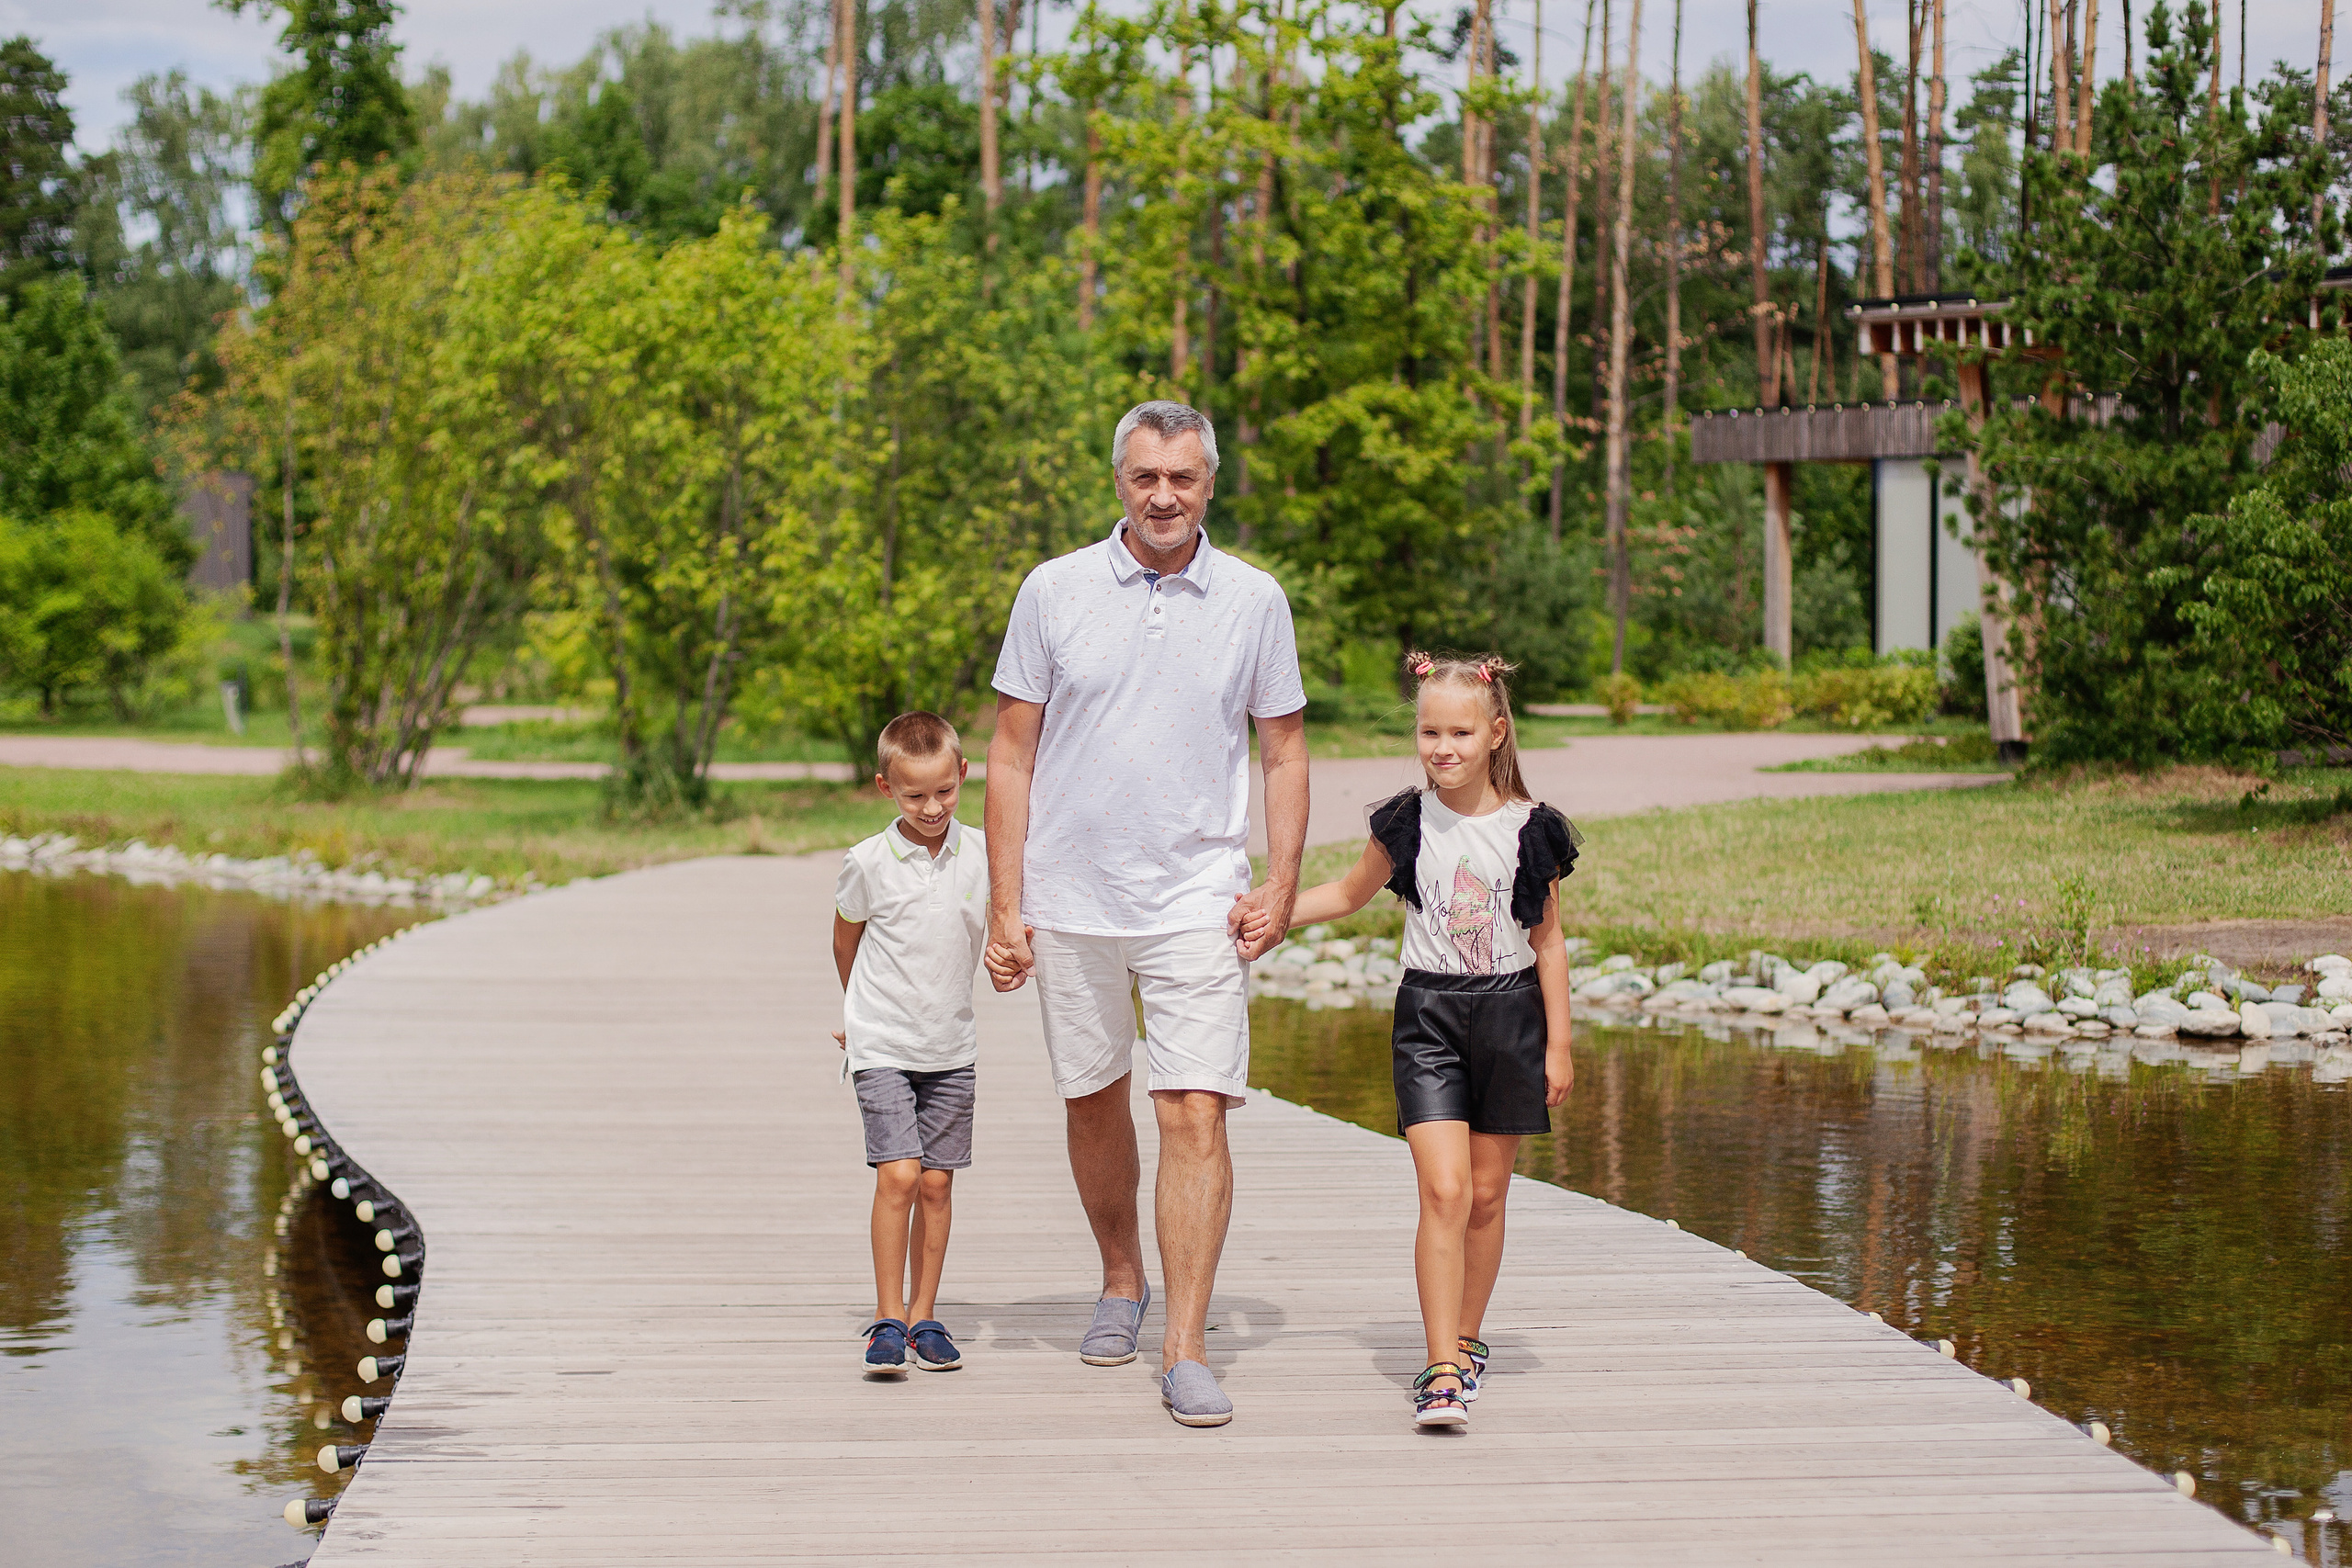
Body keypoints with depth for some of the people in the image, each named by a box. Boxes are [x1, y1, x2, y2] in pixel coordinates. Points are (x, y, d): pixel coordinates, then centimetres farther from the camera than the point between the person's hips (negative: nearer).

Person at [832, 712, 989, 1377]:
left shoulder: (979, 854, -3)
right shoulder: (869, 863, -10)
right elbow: (845, 940, 7)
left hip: (951, 1047, 3)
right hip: (881, 1046, -3)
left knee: (937, 1181, 5)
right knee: (898, 1174, -14)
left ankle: (923, 1316, 16)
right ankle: (888, 1319, -6)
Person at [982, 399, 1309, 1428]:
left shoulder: (1254, 601, 2)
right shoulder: (1055, 592, 1)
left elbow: (1284, 753, 9)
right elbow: (1012, 754, 3)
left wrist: (1281, 886, -2)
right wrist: (1005, 906, -2)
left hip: (1198, 904, -1)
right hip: (1071, 899, 1)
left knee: (1196, 1117, -10)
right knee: (1094, 1103, 14)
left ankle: (1186, 1351, -8)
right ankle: (1122, 1282, 37)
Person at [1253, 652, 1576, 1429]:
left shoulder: (1529, 830, -3)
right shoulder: (1406, 824, -1)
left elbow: (1547, 940, 5)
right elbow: (1350, 892, 16)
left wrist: (1558, 1043, 4)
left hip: (1509, 1013, 0)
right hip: (1427, 1014, 0)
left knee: (1486, 1194, 8)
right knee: (1443, 1190, -13)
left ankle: (1466, 1341, 27)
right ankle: (1442, 1371, -14)